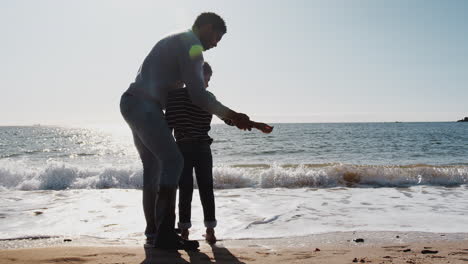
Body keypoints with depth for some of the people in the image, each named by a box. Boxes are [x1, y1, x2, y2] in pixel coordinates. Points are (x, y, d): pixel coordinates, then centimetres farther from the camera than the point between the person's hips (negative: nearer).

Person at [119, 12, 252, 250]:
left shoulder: (175, 41, 26)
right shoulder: (192, 44, -6)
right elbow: (199, 96, -13)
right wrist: (231, 116, -4)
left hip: (132, 104, 11)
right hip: (144, 105, -10)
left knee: (153, 167, 9)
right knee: (173, 160, -15)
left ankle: (153, 233, 11)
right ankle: (165, 234, -18)